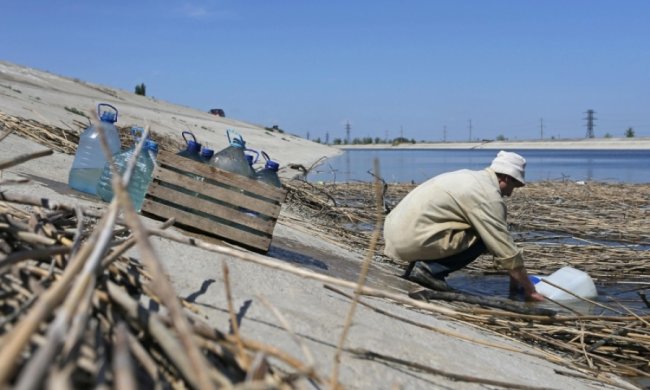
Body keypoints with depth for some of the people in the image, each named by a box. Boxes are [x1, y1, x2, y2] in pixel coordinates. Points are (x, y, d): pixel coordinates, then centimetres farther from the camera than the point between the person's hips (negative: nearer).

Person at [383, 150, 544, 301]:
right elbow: (507, 251, -9)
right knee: (483, 238, -4)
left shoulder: (472, 178, 18)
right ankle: (428, 269, -8)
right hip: (413, 240, -9)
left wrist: (515, 277, 28)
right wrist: (530, 290, 3)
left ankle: (422, 263, 10)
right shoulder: (489, 196, -11)